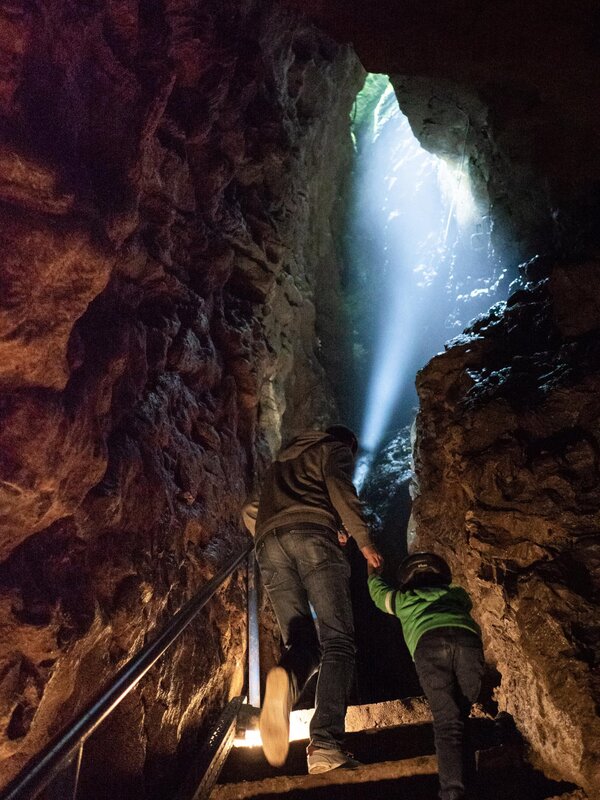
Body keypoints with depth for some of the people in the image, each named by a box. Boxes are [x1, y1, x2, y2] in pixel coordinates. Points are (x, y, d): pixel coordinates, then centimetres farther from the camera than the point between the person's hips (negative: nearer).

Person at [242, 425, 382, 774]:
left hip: (268, 544, 5)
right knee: (337, 640, -6)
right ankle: (325, 745, -24)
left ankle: (286, 680, -35)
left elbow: (250, 511, 41)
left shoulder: (281, 461, 41)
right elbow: (339, 486, -1)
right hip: (311, 534, -5)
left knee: (302, 641, 2)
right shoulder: (334, 449, 22)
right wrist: (364, 540, -1)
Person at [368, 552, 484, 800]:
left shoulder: (403, 598, 34)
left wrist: (372, 572, 76)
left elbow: (378, 590, 55)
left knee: (446, 722, -4)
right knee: (460, 715, 15)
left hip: (429, 644, -1)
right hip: (468, 638, 2)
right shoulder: (457, 594, 37)